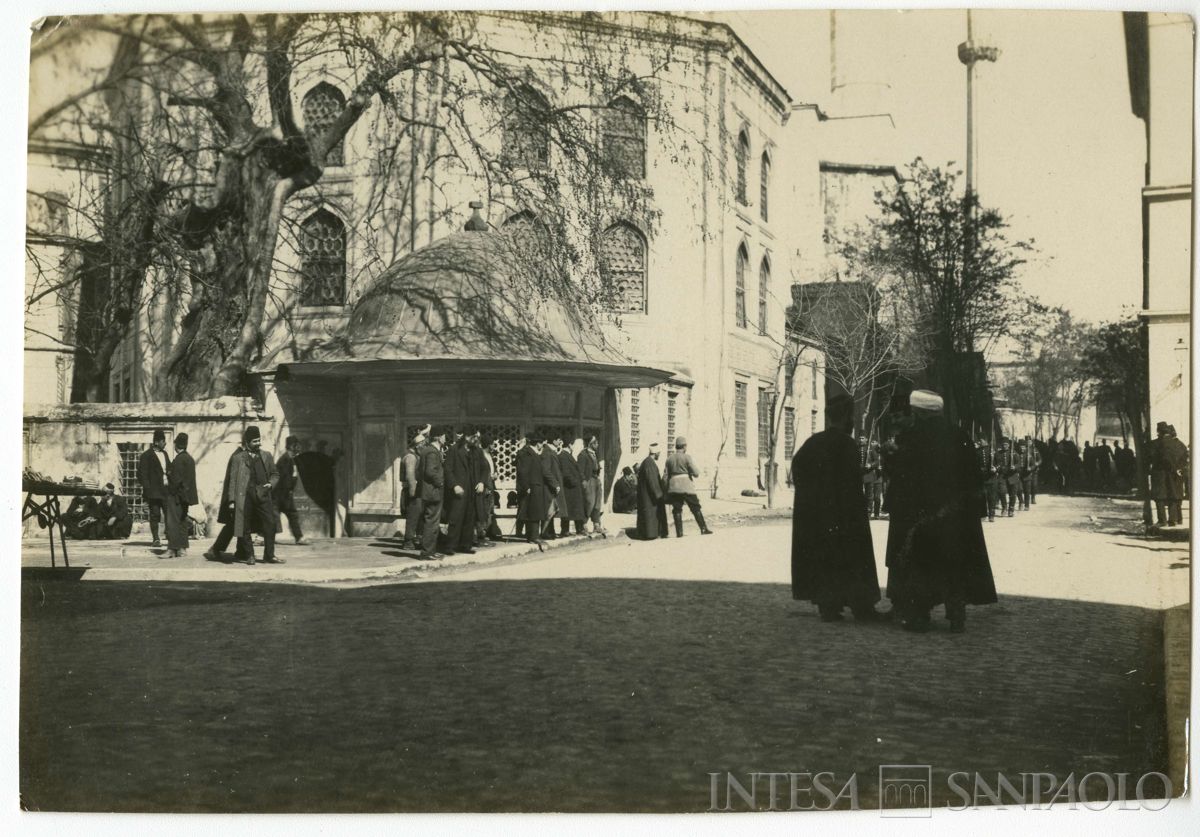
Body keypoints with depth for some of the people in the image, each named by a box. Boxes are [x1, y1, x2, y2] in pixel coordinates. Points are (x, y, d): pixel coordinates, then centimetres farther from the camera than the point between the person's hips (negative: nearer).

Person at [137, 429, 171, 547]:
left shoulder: (164, 453, 17)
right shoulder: (146, 455, -4)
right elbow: (142, 474, -8)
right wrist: (147, 490, -14)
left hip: (166, 490, 5)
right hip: (154, 491, -5)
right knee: (155, 515, -1)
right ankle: (156, 539, 3)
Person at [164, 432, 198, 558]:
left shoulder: (178, 460, -17)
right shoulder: (190, 458, 9)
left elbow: (177, 479, -19)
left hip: (176, 495, -9)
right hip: (186, 495, 9)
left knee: (173, 522, -7)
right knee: (182, 522, 13)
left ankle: (172, 549, -9)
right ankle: (182, 548, 16)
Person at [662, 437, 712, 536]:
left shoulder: (669, 458, 9)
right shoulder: (687, 457, -4)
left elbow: (665, 476, 9)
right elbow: (696, 473, -9)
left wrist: (666, 490, 14)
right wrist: (697, 473, 14)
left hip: (673, 487, 4)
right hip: (686, 487, -4)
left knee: (677, 510, 6)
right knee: (696, 508, 3)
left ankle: (679, 533, 2)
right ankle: (704, 529, 3)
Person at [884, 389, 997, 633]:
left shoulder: (909, 439, -11)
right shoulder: (958, 437, 1)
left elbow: (899, 479, -9)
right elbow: (973, 477, 6)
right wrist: (964, 499, 15)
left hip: (916, 512, -3)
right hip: (955, 516, 3)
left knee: (917, 565, 7)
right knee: (954, 565, 11)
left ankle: (916, 617, 6)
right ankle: (957, 617, 9)